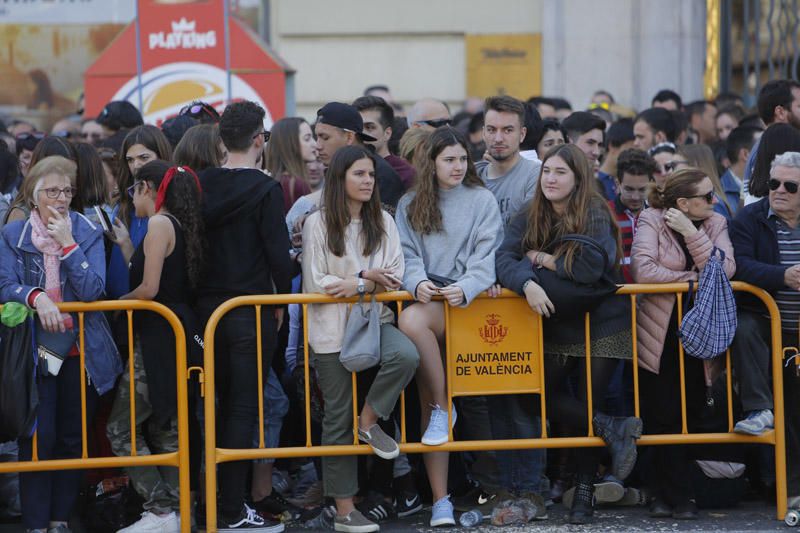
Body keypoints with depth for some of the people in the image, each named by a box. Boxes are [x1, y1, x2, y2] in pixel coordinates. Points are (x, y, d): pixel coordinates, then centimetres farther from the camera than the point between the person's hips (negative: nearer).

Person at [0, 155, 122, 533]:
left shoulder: (88, 233, 3)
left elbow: (93, 290, -9)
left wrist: (67, 244, -14)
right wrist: (36, 297, -26)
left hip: (82, 352, 1)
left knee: (73, 438, 6)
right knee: (38, 437, -7)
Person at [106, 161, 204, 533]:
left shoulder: (159, 225, -13)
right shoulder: (178, 225, 15)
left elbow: (148, 289, -18)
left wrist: (117, 302, -1)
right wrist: (125, 245, 15)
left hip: (157, 337, -10)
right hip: (176, 334, 10)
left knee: (121, 428, -5)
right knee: (163, 429, 13)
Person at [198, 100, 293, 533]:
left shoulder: (200, 185, 2)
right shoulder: (264, 189, -12)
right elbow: (278, 254, -14)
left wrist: (201, 293, 14)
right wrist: (281, 301, 1)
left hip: (206, 307, 5)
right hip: (250, 310, -5)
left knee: (223, 404, 17)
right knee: (243, 406, 0)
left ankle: (215, 498, 21)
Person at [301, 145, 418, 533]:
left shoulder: (383, 222, 9)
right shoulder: (318, 224, -3)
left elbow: (394, 275, 3)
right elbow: (316, 282, -7)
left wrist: (359, 284, -14)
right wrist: (369, 279, -11)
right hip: (332, 327, -3)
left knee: (405, 355, -31)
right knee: (338, 417, -1)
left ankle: (370, 420, -6)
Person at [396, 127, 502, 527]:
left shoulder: (482, 200, 10)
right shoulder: (410, 205, 18)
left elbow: (486, 256, 0)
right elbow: (408, 254, 10)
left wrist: (465, 288, -18)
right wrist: (417, 282, -12)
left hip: (465, 302, -3)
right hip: (427, 299, 3)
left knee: (413, 319, -36)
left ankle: (443, 407, -17)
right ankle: (440, 499, -13)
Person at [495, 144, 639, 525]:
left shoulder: (596, 216, -13)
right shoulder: (529, 218, 1)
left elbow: (590, 269, -25)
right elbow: (505, 260, -11)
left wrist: (542, 259, -14)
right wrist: (528, 283, -31)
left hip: (600, 325, -5)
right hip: (554, 326, 5)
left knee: (588, 403, -1)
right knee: (545, 397, -4)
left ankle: (584, 492, 8)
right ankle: (613, 429, 1)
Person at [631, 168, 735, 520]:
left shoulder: (715, 224, 6)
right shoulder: (652, 220, -6)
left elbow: (725, 270, -9)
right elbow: (643, 270, -19)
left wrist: (692, 235, -16)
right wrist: (692, 279, -11)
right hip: (659, 335, -4)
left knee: (691, 410, 5)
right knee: (664, 416, -5)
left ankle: (662, 491, 18)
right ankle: (678, 497, 3)